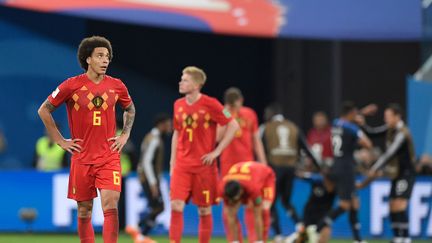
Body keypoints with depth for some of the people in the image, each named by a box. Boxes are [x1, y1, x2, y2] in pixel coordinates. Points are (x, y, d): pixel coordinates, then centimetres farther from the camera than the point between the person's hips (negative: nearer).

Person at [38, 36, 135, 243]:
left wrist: (125, 135, 11)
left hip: (109, 156, 0)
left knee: (110, 206, -15)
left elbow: (130, 109, 24)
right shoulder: (72, 85, -5)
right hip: (82, 158, 0)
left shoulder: (116, 86, 3)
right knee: (84, 211, 7)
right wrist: (60, 141, 0)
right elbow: (44, 110, 3)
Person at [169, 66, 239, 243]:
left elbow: (233, 126, -7)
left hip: (204, 165, -3)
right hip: (182, 165, 3)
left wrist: (217, 151, -10)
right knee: (176, 206, -10)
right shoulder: (178, 105, 7)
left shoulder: (210, 104, -9)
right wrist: (173, 161, 11)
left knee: (204, 210, 5)